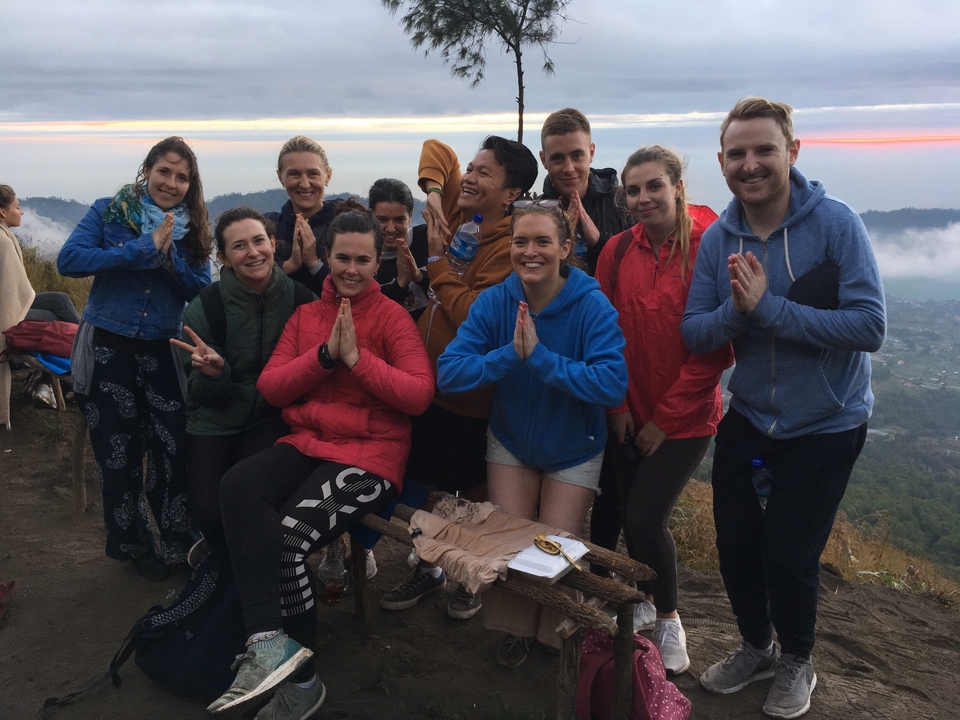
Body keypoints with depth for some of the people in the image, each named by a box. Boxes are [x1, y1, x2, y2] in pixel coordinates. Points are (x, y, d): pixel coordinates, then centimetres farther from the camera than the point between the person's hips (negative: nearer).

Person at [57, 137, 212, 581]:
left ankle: (179, 544, 16)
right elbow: (69, 260, -17)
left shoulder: (192, 229, 5)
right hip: (107, 348, -1)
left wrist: (169, 255, -19)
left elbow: (200, 290, -2)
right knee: (119, 455, 9)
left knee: (174, 450, -3)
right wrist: (144, 248, -21)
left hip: (161, 351, 2)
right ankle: (133, 545, 28)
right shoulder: (109, 212, -3)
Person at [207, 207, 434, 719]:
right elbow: (270, 387, 6)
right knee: (237, 486, -26)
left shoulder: (393, 317, 2)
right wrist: (324, 354, -8)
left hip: (370, 453, -5)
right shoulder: (305, 316, 18)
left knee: (289, 539, -25)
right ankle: (269, 640, -30)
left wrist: (357, 357, -16)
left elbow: (420, 395, -10)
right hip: (306, 443, 5)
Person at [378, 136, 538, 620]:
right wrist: (433, 190, -4)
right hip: (424, 375, 7)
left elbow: (473, 316, -28)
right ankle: (428, 568, 39)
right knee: (419, 480, 19)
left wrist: (436, 259, -19)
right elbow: (435, 148, 15)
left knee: (473, 492, 12)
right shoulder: (458, 211, 0)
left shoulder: (510, 246, -20)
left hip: (469, 393, -7)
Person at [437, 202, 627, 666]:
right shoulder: (494, 302, -17)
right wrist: (510, 355, -37)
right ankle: (515, 628, 30)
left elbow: (614, 385, -36)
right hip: (511, 441, 2)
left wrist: (540, 357, -40)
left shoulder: (591, 306, -25)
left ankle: (557, 634, 32)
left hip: (574, 450, -2)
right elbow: (448, 373, -24)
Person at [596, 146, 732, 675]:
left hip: (684, 418, -4)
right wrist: (617, 405, -1)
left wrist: (666, 417, -11)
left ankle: (669, 620, 17)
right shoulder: (618, 250, 0)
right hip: (627, 415, 4)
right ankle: (643, 601, 38)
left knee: (646, 518, -9)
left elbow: (715, 348, -13)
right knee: (631, 515, 12)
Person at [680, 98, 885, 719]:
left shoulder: (836, 223, -17)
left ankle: (797, 663, 33)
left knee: (789, 555, 2)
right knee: (735, 545, 11)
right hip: (749, 418, 4)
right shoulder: (718, 239, -5)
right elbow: (693, 333, -5)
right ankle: (756, 648, 40)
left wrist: (769, 308, -29)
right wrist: (736, 310, -26)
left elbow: (870, 326, -24)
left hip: (826, 426, -4)